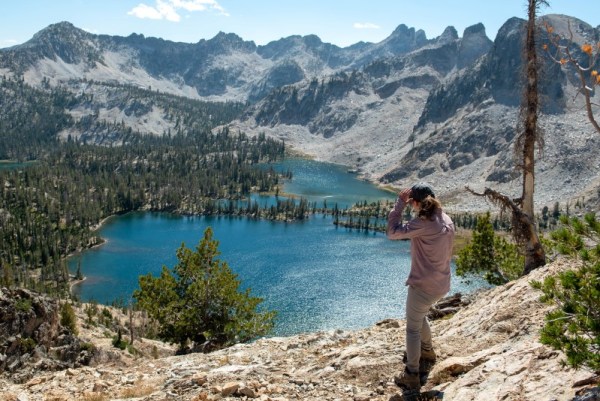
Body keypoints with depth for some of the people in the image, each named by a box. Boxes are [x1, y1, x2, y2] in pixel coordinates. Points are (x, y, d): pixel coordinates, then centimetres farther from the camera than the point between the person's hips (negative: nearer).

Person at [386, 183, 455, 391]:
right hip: (441, 283, 9)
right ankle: (427, 353, 51)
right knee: (419, 317, 32)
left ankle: (412, 377, 15)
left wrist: (400, 203, -16)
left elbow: (392, 232, -19)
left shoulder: (423, 223, -24)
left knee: (412, 329, 6)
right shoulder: (446, 220, 2)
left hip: (423, 285, -9)